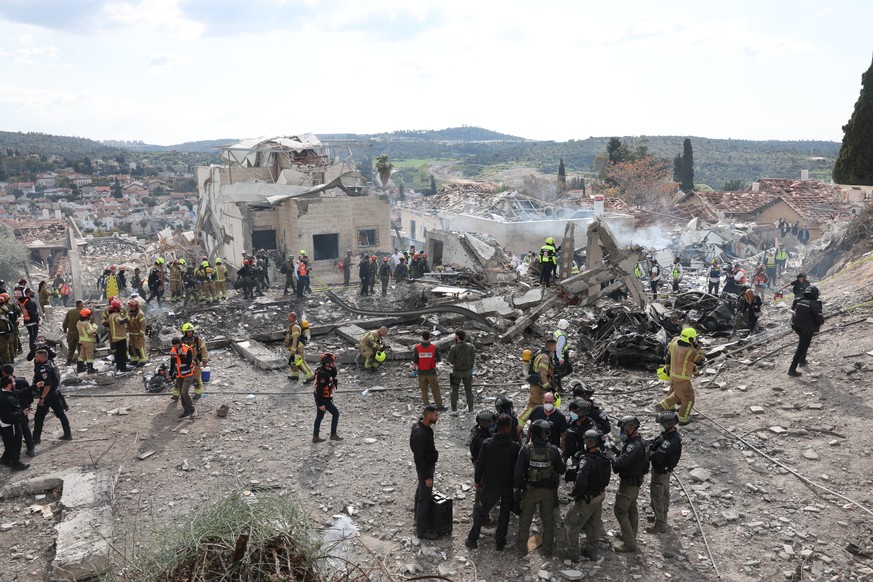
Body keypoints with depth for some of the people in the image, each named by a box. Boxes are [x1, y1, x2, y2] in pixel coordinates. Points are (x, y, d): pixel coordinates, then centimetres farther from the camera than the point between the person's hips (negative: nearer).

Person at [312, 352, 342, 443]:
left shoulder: (327, 370, 3)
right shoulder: (323, 374, -26)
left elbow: (333, 376, 17)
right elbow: (319, 389, -26)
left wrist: (334, 368, -2)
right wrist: (321, 404, -25)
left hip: (320, 398, 10)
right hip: (323, 399, -10)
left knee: (319, 417, 16)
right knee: (335, 413, 2)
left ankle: (315, 437, 24)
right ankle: (333, 434, 9)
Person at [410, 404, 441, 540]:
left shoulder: (421, 425, -3)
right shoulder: (420, 434, -33)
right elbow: (419, 458, -28)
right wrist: (427, 477, -22)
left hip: (427, 463, 10)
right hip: (425, 466, -10)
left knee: (421, 492, 26)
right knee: (425, 498, 0)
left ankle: (418, 519, 46)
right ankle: (421, 531, 11)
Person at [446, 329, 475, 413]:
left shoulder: (454, 347, -21)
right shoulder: (470, 346, -13)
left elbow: (449, 360, -14)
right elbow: (473, 359, -8)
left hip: (457, 371, -2)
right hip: (467, 371, 2)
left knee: (455, 390, 16)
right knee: (468, 389, 18)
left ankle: (454, 407, 21)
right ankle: (470, 407, 24)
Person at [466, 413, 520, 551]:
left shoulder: (487, 443, -14)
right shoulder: (516, 447, -15)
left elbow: (480, 464, -8)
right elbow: (518, 468, -7)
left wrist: (477, 480, 5)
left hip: (490, 485, 0)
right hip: (508, 487, 0)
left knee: (481, 512, 15)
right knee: (504, 515, 17)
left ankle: (472, 540, 19)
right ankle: (500, 542, 23)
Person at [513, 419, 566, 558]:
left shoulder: (526, 449, -17)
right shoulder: (553, 450, -14)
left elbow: (518, 471, -13)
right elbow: (562, 469, -4)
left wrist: (517, 488, -2)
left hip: (530, 490, -1)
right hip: (548, 491, 1)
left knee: (525, 520, 15)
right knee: (548, 521, 18)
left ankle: (522, 550, 25)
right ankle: (547, 551, 28)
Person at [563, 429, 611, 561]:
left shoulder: (586, 460, -29)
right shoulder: (605, 459, -4)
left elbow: (580, 482, -34)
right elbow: (606, 478, 7)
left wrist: (574, 494, -16)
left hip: (587, 499, -8)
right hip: (600, 497, 8)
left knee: (570, 525, 9)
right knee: (594, 525, 23)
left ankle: (573, 554, 17)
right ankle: (592, 552, 38)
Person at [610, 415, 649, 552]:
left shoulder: (634, 445, -30)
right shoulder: (638, 441, 3)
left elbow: (621, 462, -36)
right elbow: (626, 456, 7)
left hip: (629, 483, -10)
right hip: (635, 480, 10)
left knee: (620, 510, -2)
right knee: (632, 508, 22)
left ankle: (629, 544, 4)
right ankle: (630, 536, 38)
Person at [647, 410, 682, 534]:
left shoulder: (671, 441, -34)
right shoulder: (670, 434, -3)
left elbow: (657, 457, -38)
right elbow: (654, 444, 2)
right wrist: (649, 445, -17)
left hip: (660, 471, -10)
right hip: (666, 469, 10)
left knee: (656, 497, 2)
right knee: (664, 493, 25)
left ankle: (660, 525, 11)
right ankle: (662, 516, 44)